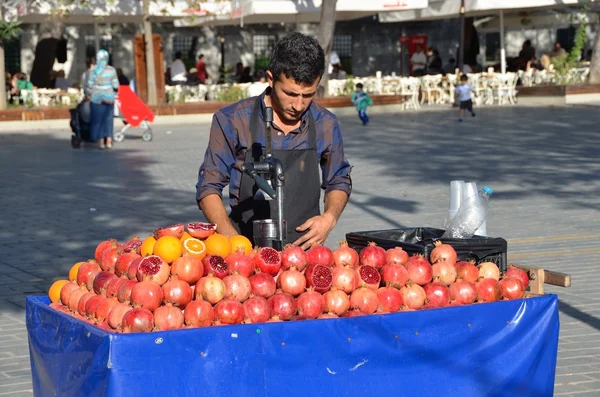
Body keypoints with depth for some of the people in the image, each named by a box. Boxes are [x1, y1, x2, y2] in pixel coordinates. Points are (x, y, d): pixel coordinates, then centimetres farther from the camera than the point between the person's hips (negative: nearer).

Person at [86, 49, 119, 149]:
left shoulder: (94, 71, -12)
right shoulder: (112, 70, -6)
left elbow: (90, 85, -9)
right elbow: (115, 85, -4)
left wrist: (88, 95, 6)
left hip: (97, 97, -2)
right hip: (109, 97, 2)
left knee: (98, 119, 7)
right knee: (108, 119, 12)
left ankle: (101, 141, 4)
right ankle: (109, 141, 9)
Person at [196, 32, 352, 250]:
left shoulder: (325, 125, 7)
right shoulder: (233, 121, 0)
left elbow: (339, 182, 22)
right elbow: (209, 187, 4)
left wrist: (329, 218, 2)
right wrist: (233, 240, -12)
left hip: (306, 248, 2)